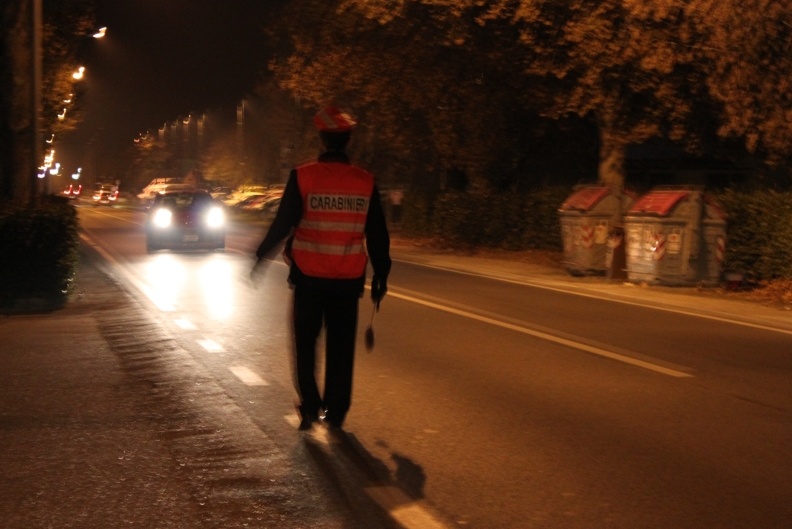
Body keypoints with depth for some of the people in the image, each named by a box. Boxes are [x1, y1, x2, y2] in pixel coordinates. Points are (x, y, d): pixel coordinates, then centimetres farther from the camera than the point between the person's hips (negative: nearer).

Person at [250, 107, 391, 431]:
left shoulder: (303, 176, -9)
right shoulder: (365, 182, -2)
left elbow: (283, 223, -7)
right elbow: (377, 234, 3)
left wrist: (261, 258, 4)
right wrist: (381, 274, 13)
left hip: (309, 276, -2)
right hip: (348, 279, 2)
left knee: (306, 342, 13)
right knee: (341, 346, 11)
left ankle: (310, 406, 6)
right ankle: (336, 412, 15)